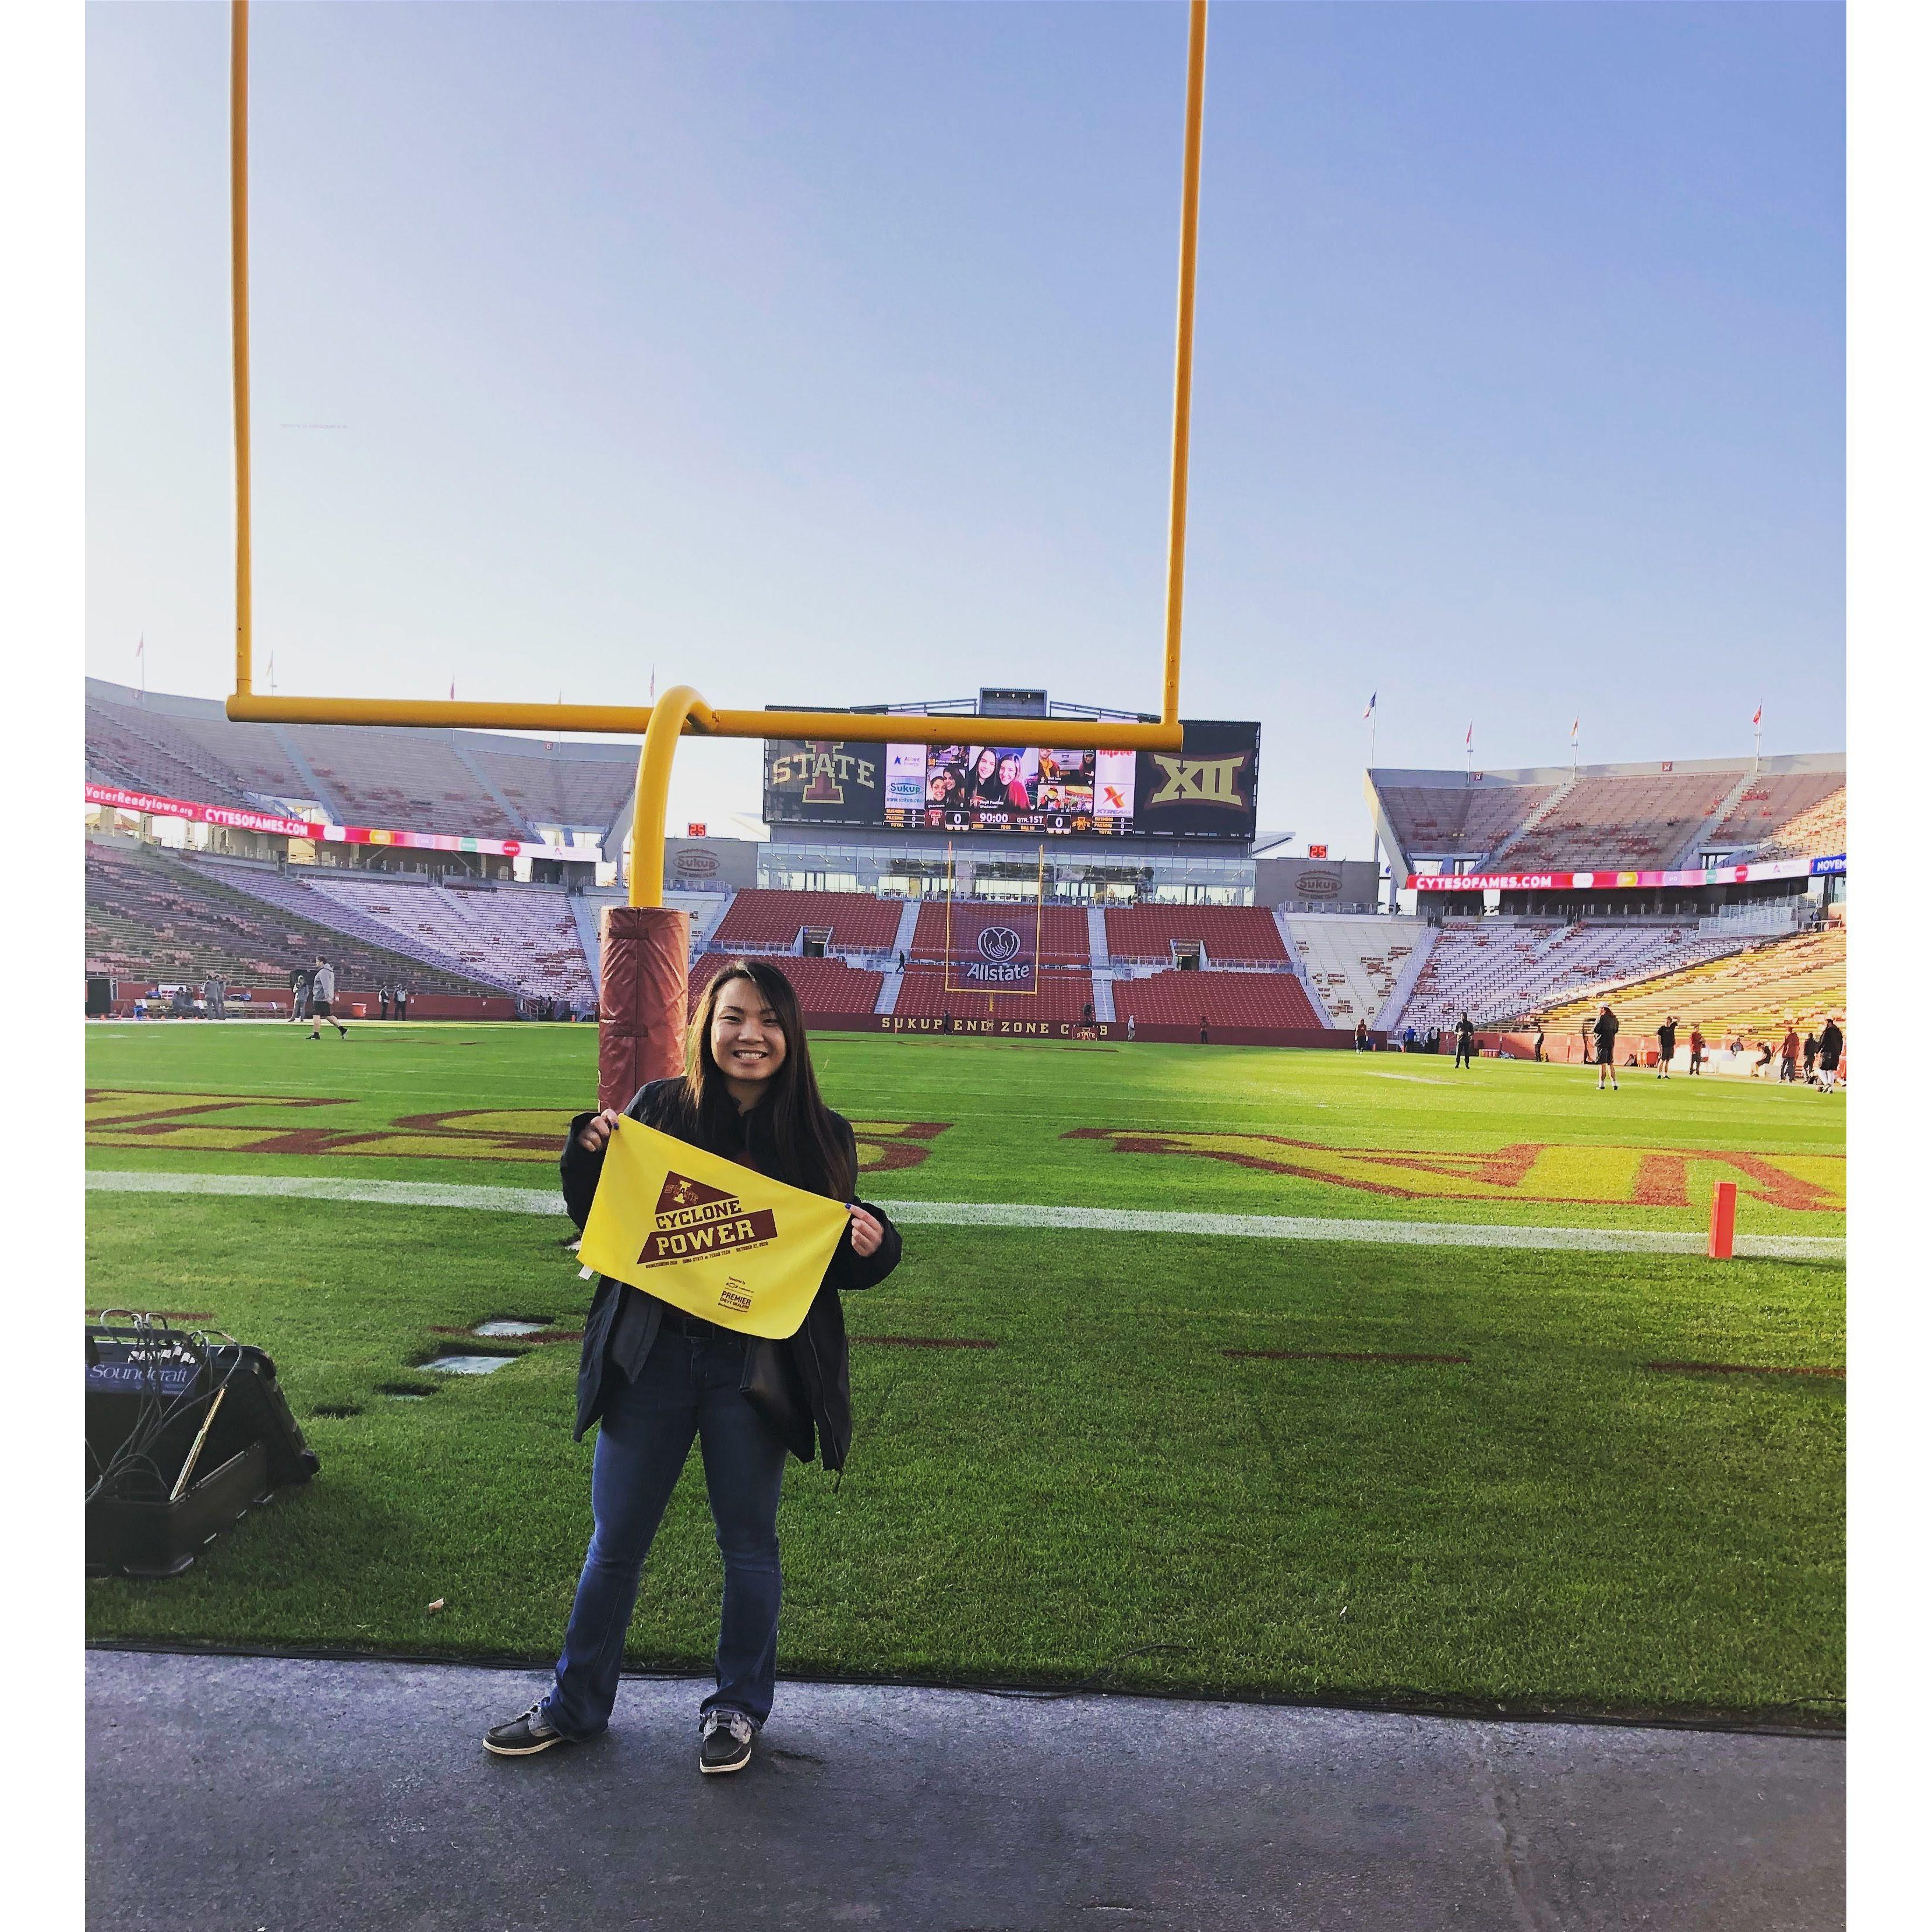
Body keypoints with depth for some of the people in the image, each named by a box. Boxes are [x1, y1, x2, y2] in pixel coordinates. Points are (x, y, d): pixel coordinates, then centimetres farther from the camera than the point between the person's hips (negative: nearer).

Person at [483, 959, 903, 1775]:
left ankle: (737, 1707, 37)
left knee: (748, 1543, 15)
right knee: (615, 1541, 16)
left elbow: (836, 1265, 3)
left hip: (753, 1368, -1)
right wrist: (588, 1155, -13)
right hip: (650, 1358, 1)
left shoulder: (820, 1135, -5)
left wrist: (871, 1247, -18)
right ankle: (575, 1704, 38)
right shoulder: (659, 1107, -4)